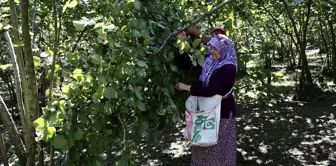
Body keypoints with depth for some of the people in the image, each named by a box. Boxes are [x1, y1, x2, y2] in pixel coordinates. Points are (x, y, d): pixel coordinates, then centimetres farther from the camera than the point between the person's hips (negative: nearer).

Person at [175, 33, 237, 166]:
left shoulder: (228, 68, -21)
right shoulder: (210, 62, 3)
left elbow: (211, 90, -27)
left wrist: (186, 87, -22)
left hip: (222, 110, -7)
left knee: (218, 146, 7)